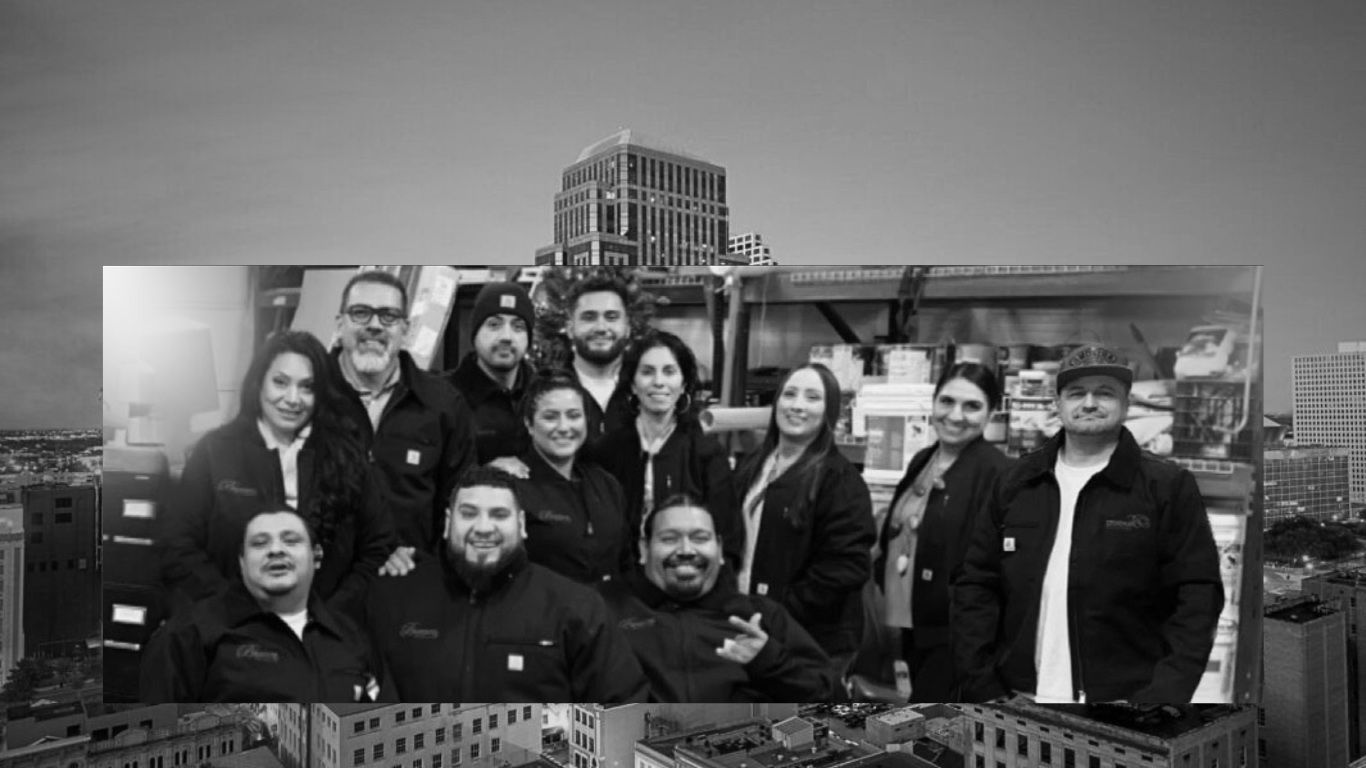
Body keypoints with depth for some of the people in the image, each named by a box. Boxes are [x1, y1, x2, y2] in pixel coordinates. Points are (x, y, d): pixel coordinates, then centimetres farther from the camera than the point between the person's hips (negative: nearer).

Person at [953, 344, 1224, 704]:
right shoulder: (1014, 484, 6)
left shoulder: (1168, 486, -2)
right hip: (1023, 693, 3)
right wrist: (981, 684, -2)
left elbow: (1198, 596, -6)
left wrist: (1164, 694, -14)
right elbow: (975, 586, 6)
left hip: (1125, 697, -2)